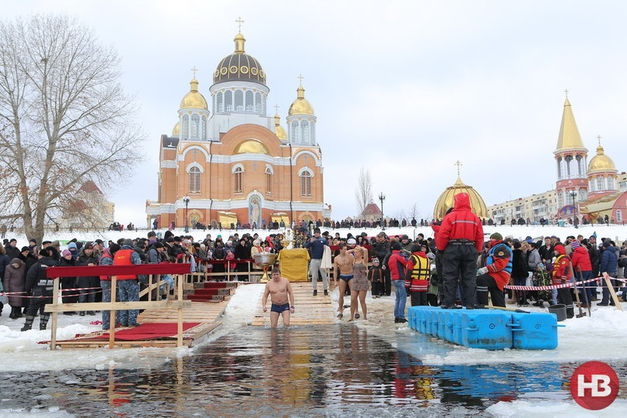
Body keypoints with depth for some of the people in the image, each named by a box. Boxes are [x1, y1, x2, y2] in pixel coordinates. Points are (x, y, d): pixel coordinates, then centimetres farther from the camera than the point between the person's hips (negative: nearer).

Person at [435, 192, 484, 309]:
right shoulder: (475, 218, 5)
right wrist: (477, 251, 15)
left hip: (452, 249, -3)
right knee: (469, 278, 8)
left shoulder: (450, 217, -7)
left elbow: (442, 235, -9)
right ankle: (469, 303, 10)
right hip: (470, 249, 3)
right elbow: (480, 237, 6)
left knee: (450, 277, 2)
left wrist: (440, 248, 4)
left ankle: (448, 302, 1)